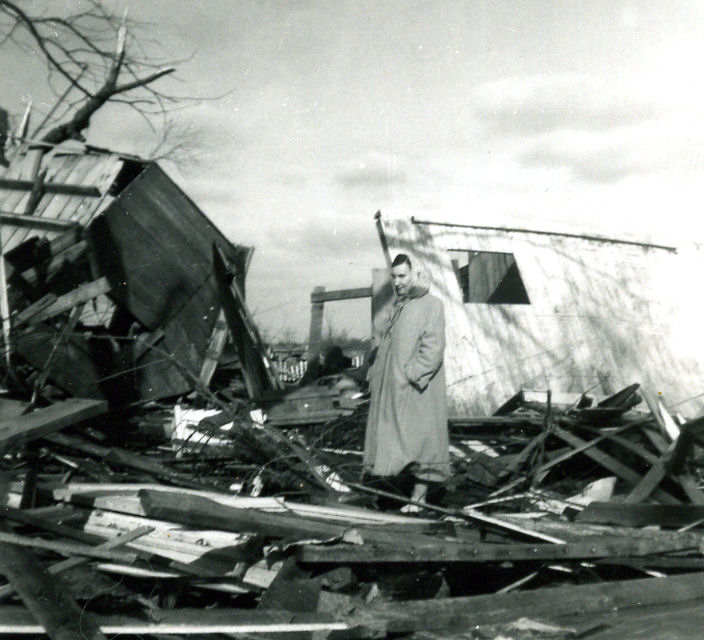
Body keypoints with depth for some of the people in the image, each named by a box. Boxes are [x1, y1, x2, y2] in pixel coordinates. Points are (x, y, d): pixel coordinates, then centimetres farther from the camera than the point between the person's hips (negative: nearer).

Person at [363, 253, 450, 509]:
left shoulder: (431, 305, -5)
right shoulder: (397, 307, 18)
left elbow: (434, 346, -14)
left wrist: (413, 374, -20)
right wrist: (376, 373, 12)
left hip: (416, 388, -8)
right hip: (392, 387, 8)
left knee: (418, 437, -7)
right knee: (393, 437, 6)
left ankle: (420, 494, -3)